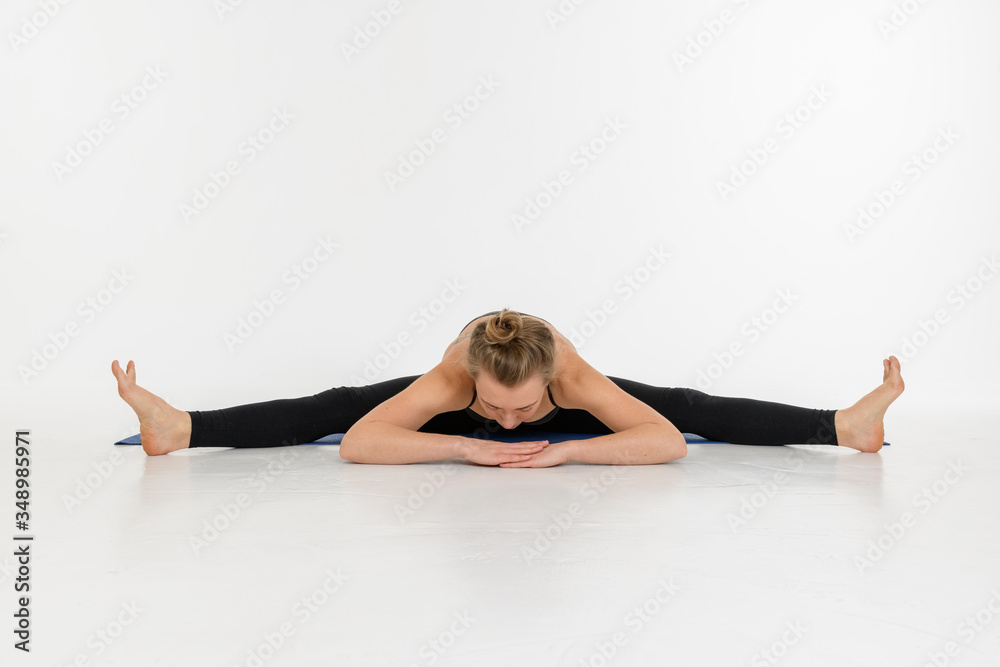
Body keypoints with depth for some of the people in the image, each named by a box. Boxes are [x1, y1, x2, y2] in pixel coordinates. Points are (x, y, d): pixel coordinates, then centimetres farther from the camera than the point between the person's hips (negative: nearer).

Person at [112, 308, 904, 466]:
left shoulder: (575, 378, -43)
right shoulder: (449, 379, -44)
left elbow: (669, 441, -44)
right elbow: (356, 440, -47)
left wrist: (562, 449, -50)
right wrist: (469, 445, -52)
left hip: (565, 419, 0)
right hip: (458, 418, 0)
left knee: (690, 407, -10)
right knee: (333, 406, -10)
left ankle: (848, 424, -3)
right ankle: (177, 428, -3)